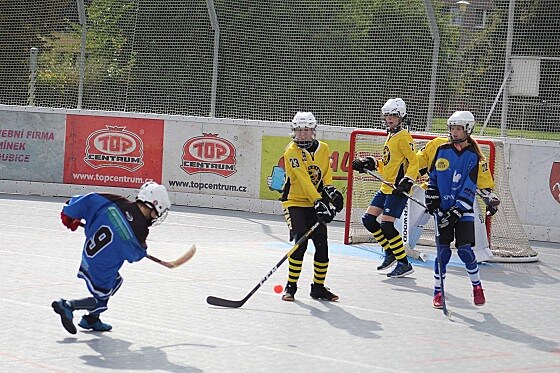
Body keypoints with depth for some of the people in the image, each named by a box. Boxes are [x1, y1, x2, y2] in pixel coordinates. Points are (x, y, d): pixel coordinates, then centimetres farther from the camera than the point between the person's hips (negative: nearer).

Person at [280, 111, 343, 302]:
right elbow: (304, 180, -23)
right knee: (300, 243, -17)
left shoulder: (323, 149, 3)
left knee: (322, 245, 0)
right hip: (295, 202, -5)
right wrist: (318, 202, -31)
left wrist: (329, 190, -15)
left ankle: (318, 287, 15)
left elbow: (326, 176, 7)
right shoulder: (292, 151, -14)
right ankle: (291, 286, -6)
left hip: (316, 204, 5)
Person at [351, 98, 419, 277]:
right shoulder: (390, 136, 17)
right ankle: (390, 253, 20)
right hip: (386, 187, 10)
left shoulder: (403, 137, -12)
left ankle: (404, 264, -6)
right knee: (368, 219, 9)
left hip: (398, 188, -10)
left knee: (386, 225, -15)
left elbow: (414, 161, -17)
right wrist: (371, 164, 14)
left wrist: (408, 180, -29)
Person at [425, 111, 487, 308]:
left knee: (465, 249, -10)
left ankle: (477, 286, 11)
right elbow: (432, 177, 13)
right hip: (443, 208, 2)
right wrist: (431, 199, 1)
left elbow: (469, 188, -10)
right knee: (443, 251, -4)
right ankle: (438, 292, 7)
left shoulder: (473, 156, -4)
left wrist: (456, 211, -17)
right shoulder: (442, 150, 4)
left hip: (463, 210, -2)